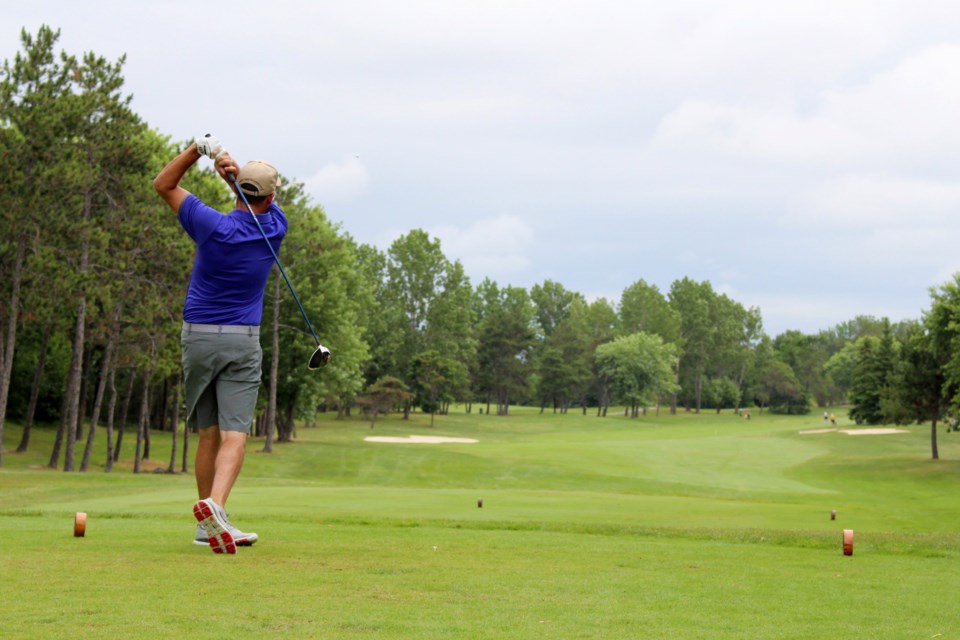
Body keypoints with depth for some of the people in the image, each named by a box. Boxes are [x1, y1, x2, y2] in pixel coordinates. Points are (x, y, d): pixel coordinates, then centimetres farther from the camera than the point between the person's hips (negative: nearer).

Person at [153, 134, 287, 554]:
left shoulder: (213, 227, -9)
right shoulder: (275, 228, -4)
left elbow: (163, 184, 2)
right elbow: (263, 198, 15)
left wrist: (198, 149, -8)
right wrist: (234, 170, -7)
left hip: (197, 338, 1)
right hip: (242, 342, -1)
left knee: (208, 435, 11)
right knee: (234, 435, -9)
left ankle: (207, 526, 13)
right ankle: (214, 504, -34)